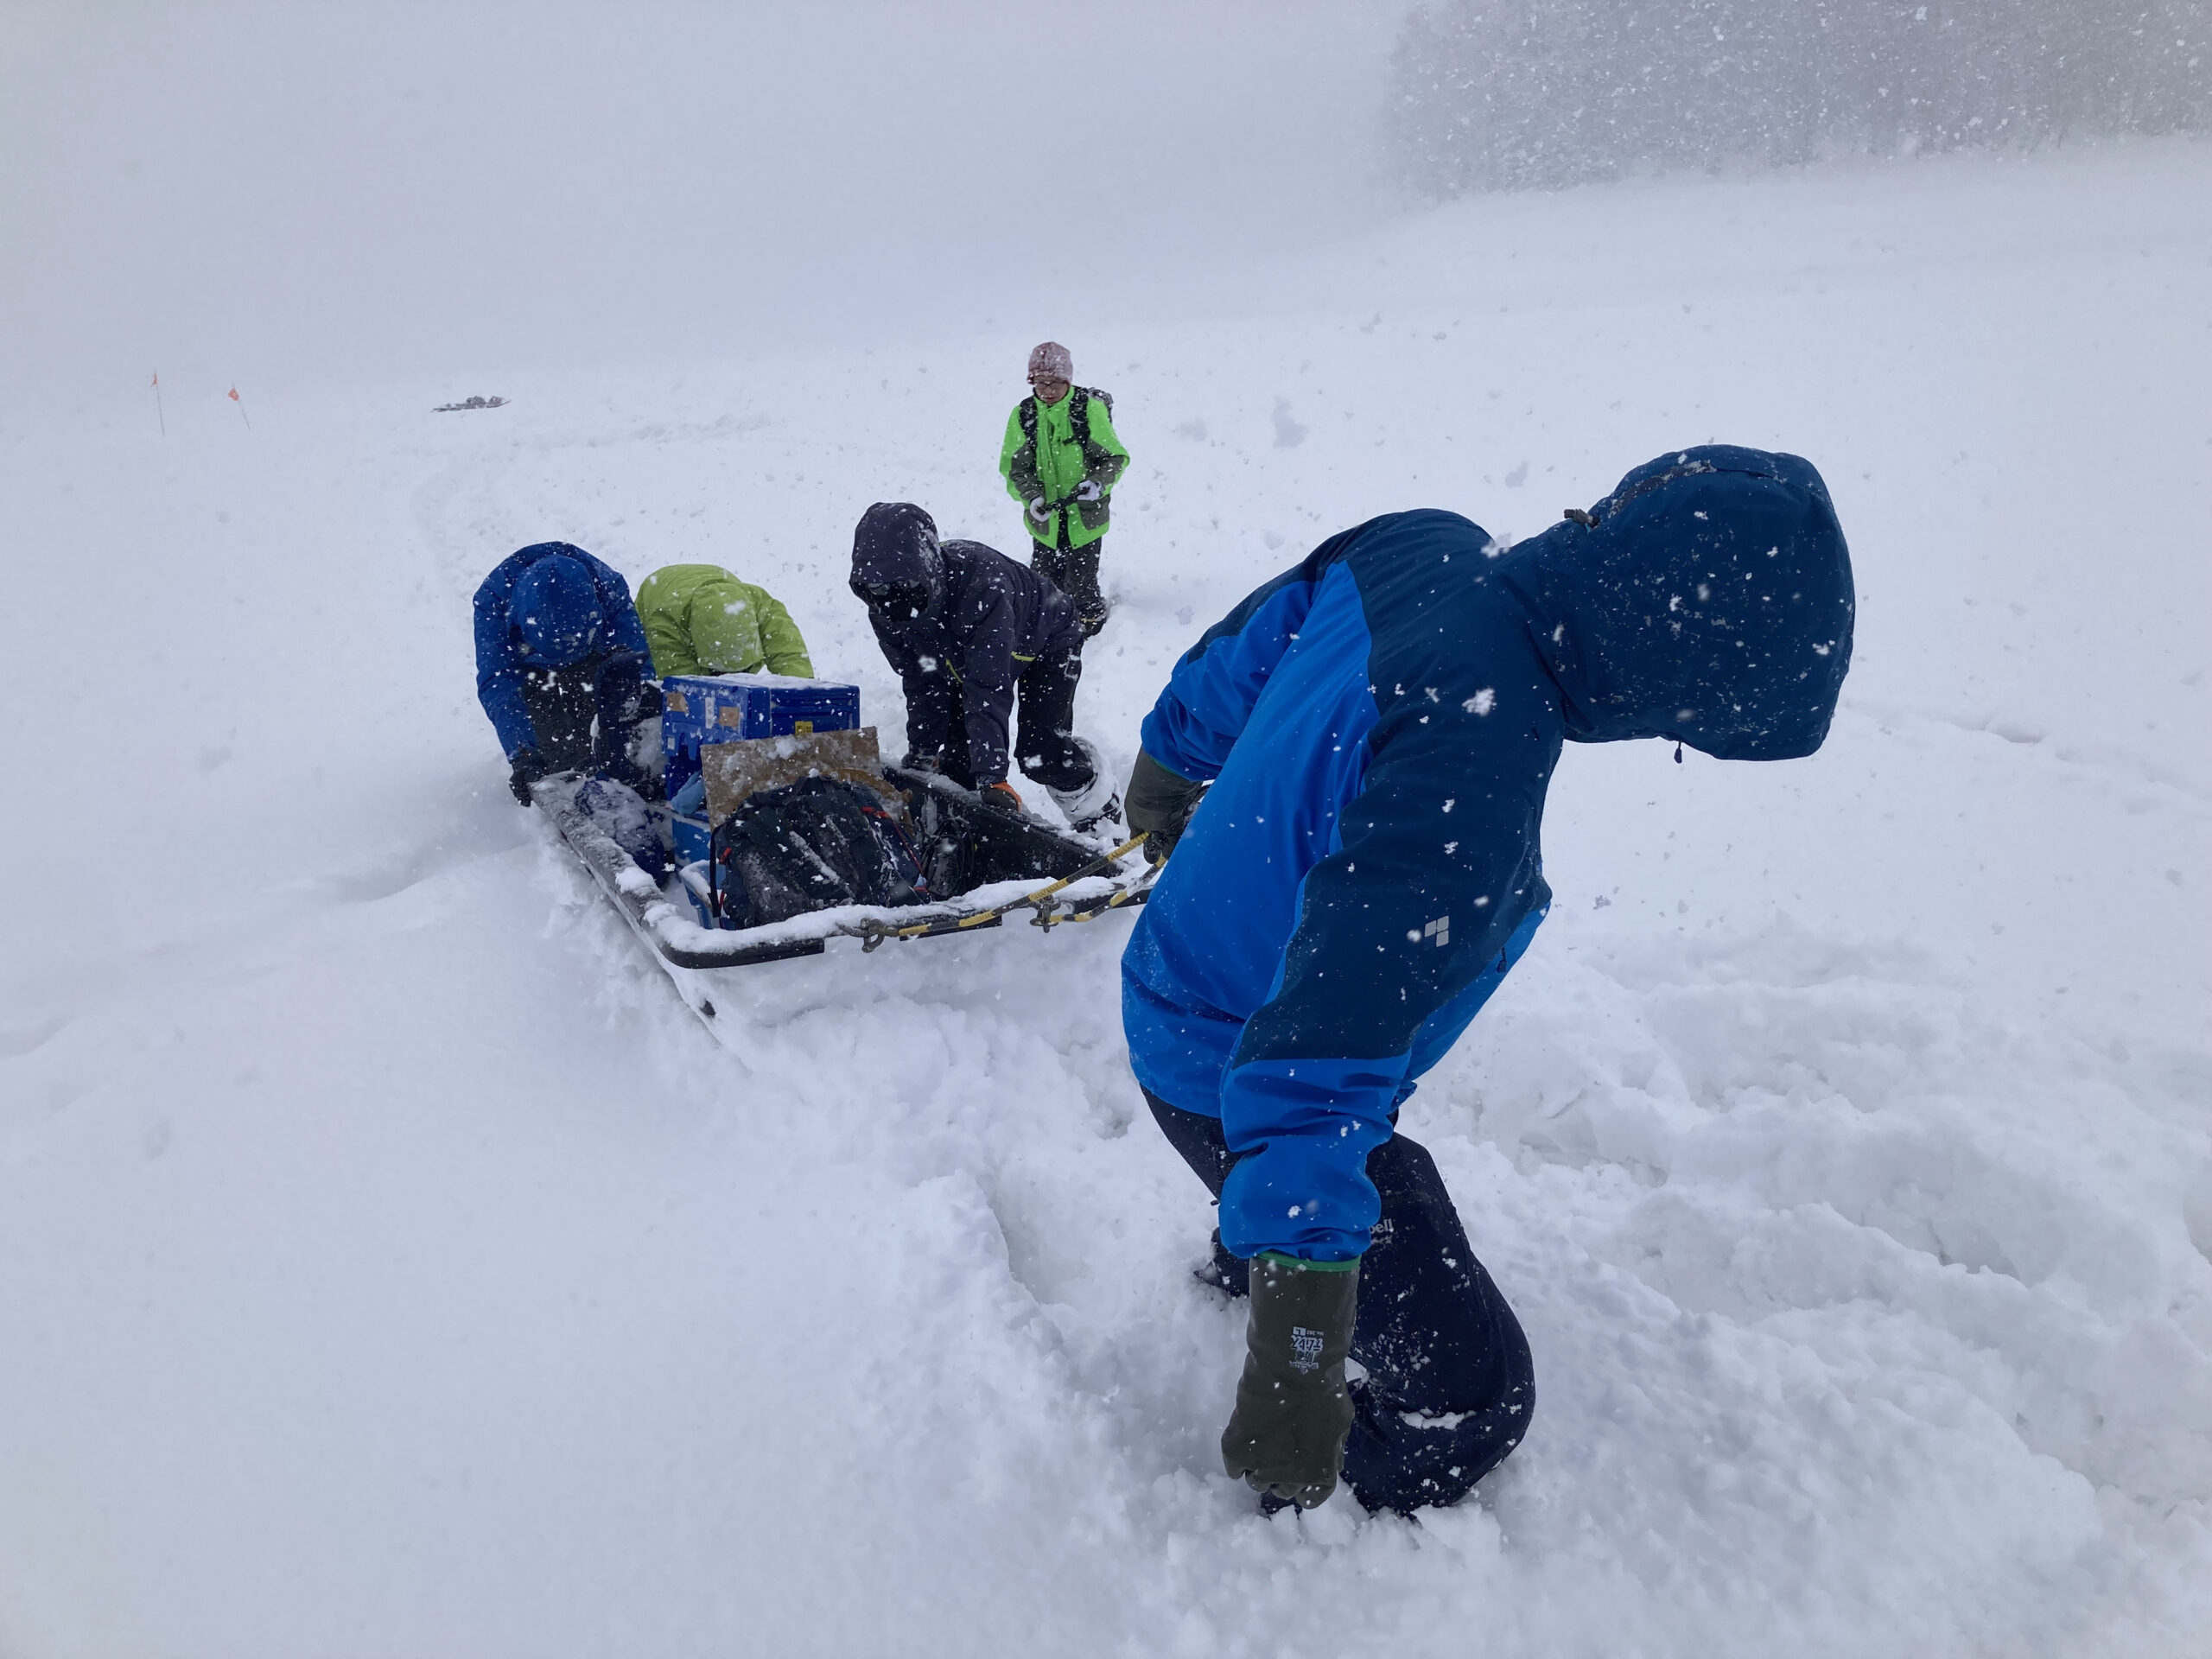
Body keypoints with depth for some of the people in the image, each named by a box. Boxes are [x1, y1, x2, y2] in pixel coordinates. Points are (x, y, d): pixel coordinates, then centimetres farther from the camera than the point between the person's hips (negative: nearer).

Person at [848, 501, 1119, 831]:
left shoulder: (980, 584, -47)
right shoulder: (884, 612, -25)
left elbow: (988, 689, -47)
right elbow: (921, 684, -12)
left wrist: (991, 776, -48)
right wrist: (921, 754, -15)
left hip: (1047, 642, -6)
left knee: (1042, 752, -15)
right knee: (956, 748, -2)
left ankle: (1101, 816, 8)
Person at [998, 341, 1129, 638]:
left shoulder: (1090, 408, -10)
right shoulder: (1023, 414, -1)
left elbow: (1115, 457, -5)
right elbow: (1014, 467, 0)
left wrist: (1097, 482, -24)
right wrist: (1032, 497, -18)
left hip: (1085, 517, -3)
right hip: (1044, 518, 3)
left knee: (1080, 588, 2)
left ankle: (1092, 620, 31)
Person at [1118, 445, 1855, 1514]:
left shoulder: (1423, 546, -14)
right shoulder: (1467, 784, -40)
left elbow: (1239, 651, 4)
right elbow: (1317, 1063, -41)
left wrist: (1171, 776, 22)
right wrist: (1296, 1365, -37)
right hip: (1234, 1087, -9)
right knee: (1470, 1391, 1)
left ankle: (1243, 1266, 70)